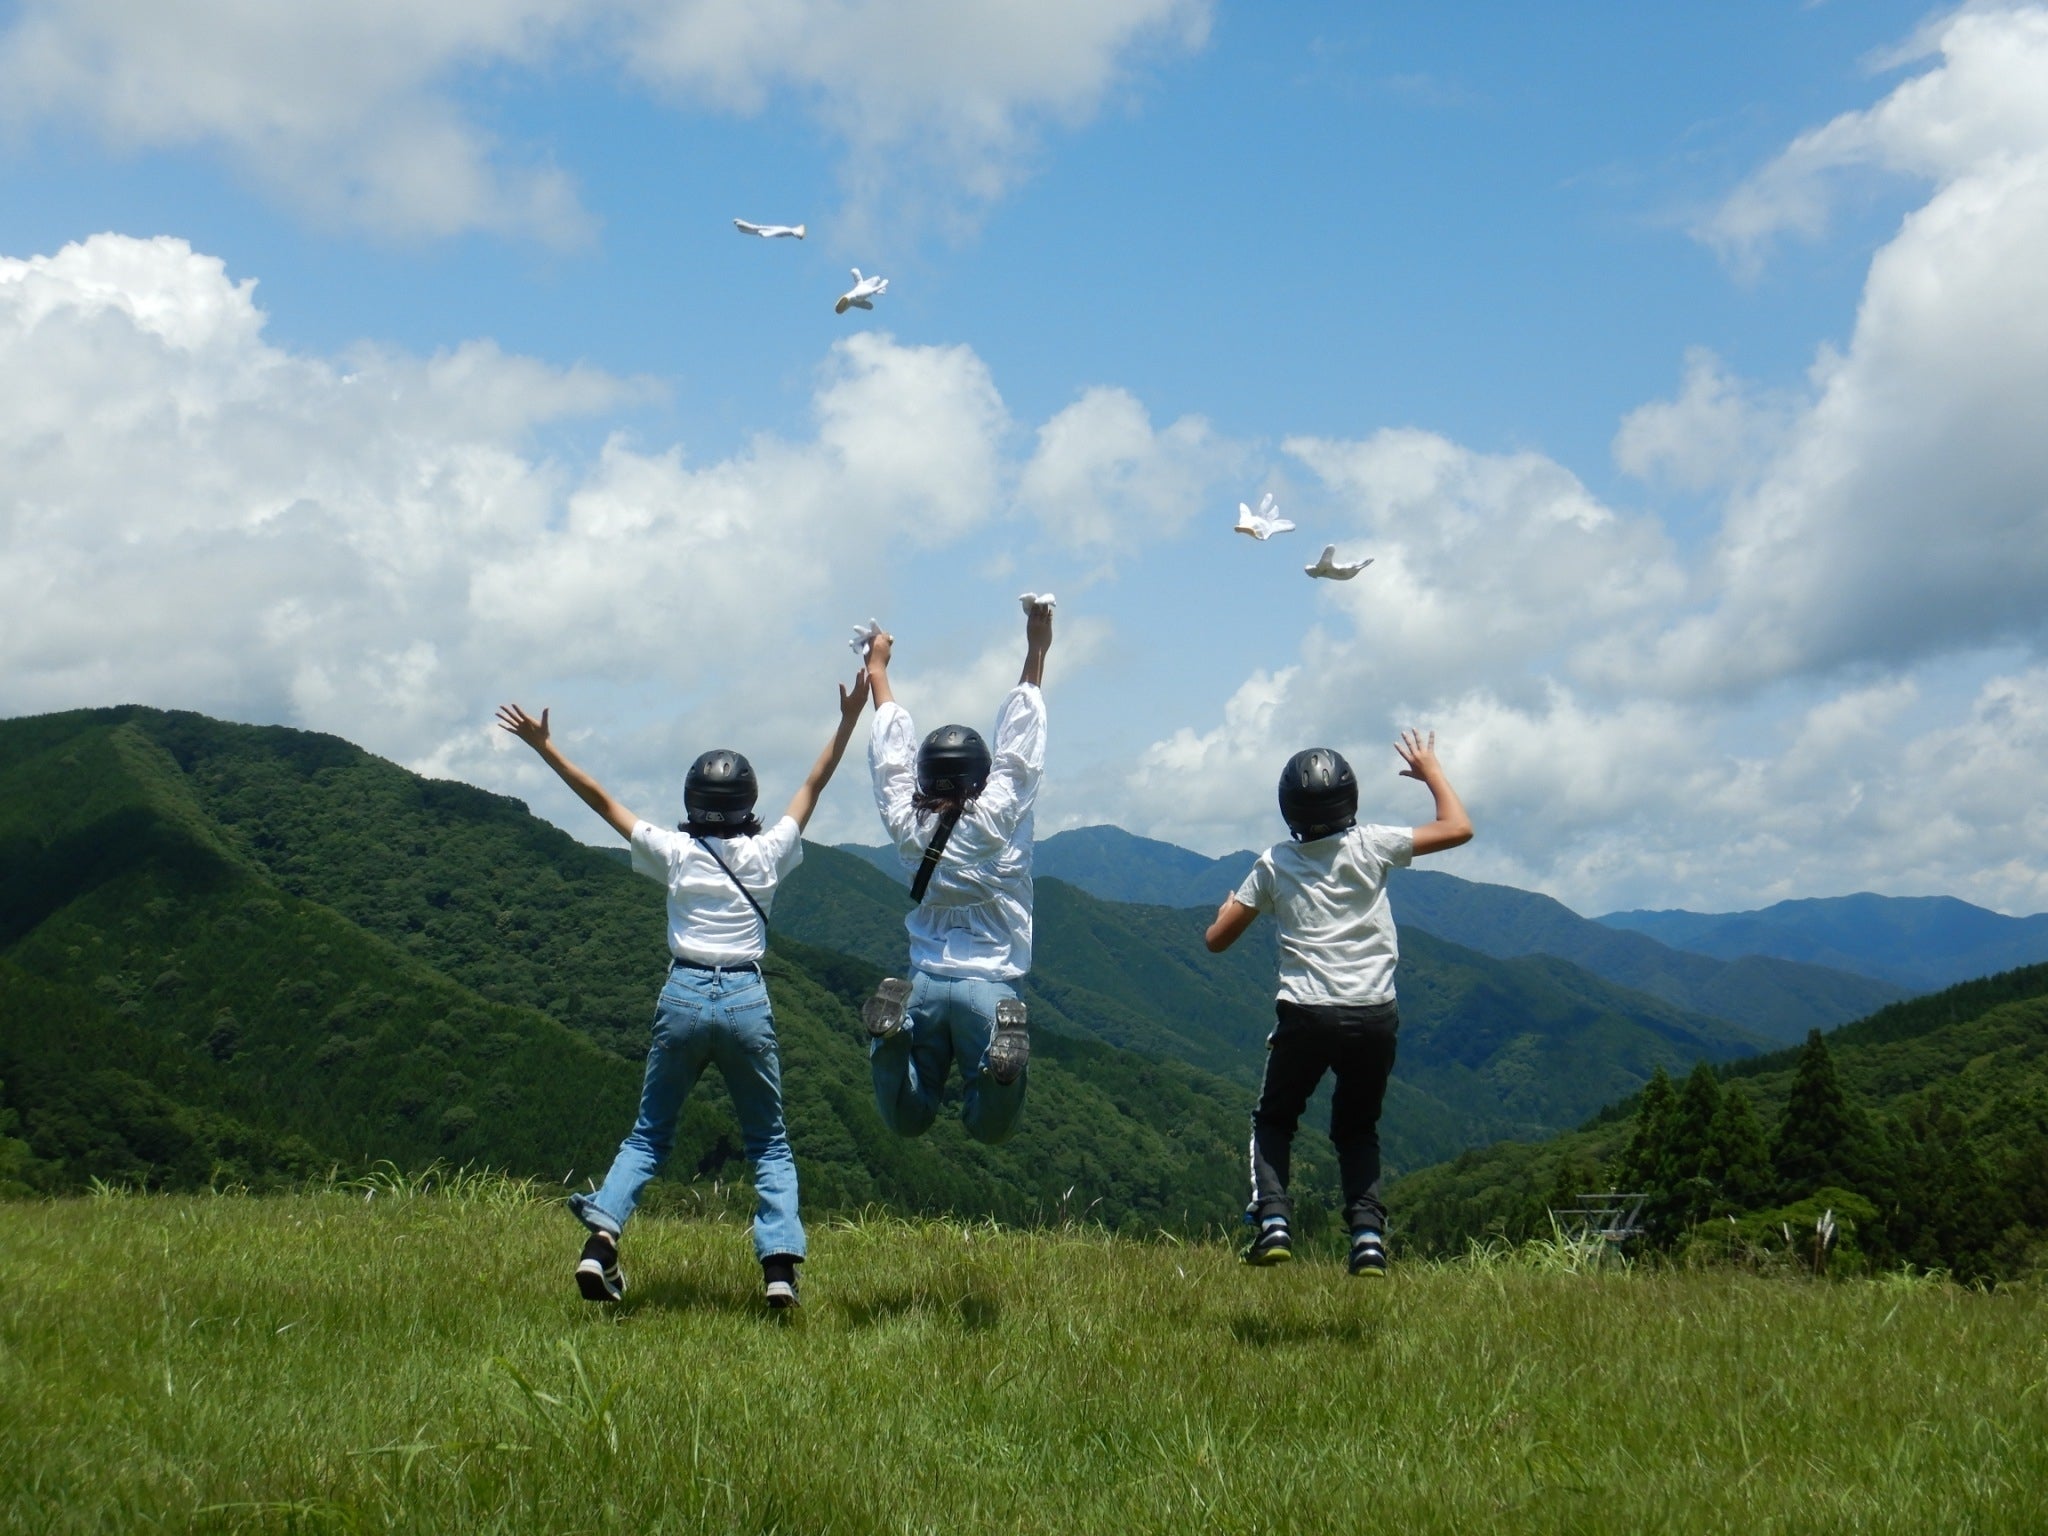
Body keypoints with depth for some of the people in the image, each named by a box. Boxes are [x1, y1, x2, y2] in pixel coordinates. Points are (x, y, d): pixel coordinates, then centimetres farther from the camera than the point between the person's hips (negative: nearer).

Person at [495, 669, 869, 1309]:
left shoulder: (673, 853, 1)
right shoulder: (767, 855, 2)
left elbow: (601, 800, 7)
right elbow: (814, 784, 11)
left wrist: (544, 746, 14)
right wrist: (848, 720, 16)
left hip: (683, 999, 0)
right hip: (747, 1000, 0)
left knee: (648, 1134, 14)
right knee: (769, 1142, 11)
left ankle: (602, 1234, -7)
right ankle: (780, 1263, -5)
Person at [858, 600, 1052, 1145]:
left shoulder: (908, 824, 3)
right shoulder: (999, 818, -4)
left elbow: (891, 755, 16)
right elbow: (1019, 748, 4)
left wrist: (877, 667, 29)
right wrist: (1036, 651, 11)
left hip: (925, 984, 2)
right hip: (990, 986, -2)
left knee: (907, 1121, 9)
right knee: (990, 1127, 3)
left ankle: (894, 1041, -22)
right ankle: (997, 1066, -32)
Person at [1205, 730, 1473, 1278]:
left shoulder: (1274, 864, 3)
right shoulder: (1371, 847, -1)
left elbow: (1217, 939, 10)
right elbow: (1458, 828, 6)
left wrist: (1231, 903, 32)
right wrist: (1431, 772, 20)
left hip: (1305, 1016, -1)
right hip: (1375, 1016, 1)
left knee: (1273, 1119, 21)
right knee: (1358, 1128, 20)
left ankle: (1272, 1222, 2)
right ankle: (1368, 1235, 3)